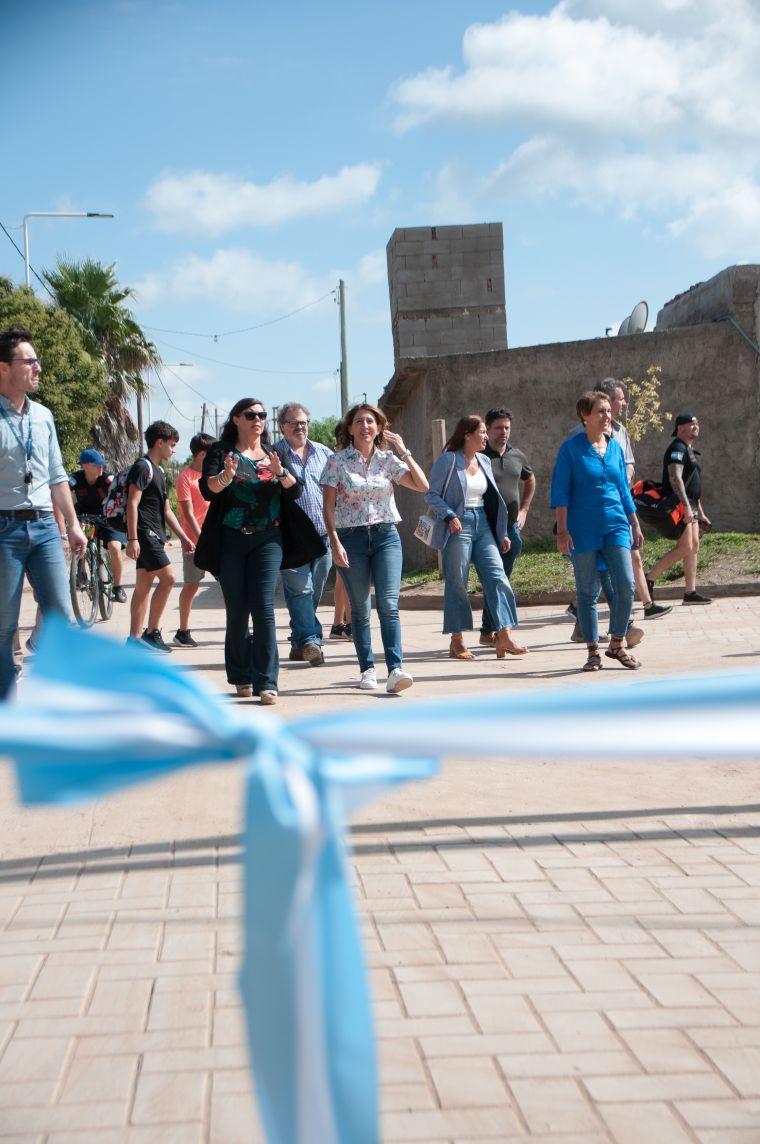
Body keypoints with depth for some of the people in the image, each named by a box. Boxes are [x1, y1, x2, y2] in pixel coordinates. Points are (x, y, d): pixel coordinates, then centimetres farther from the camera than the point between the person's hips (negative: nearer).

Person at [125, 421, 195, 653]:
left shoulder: (159, 472, 20)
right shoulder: (142, 467, -9)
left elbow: (166, 511, 22)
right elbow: (132, 503, -16)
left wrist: (184, 537, 18)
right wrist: (132, 538, -21)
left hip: (154, 535, 10)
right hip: (144, 533, -10)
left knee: (144, 586, 8)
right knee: (168, 577, -15)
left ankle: (135, 638, 11)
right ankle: (151, 632, -10)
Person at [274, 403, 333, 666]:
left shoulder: (324, 453, 14)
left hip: (322, 536, 5)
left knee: (314, 593, 8)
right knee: (299, 589, -13)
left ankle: (299, 643, 18)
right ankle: (310, 640, -18)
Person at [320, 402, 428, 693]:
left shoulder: (388, 460, 7)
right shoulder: (338, 461, 1)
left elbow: (422, 486, 1)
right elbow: (328, 506, -2)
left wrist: (404, 451, 0)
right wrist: (335, 543, -11)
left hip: (386, 535, 1)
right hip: (351, 538, -1)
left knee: (389, 604, -12)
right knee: (360, 609, 4)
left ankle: (395, 670, -19)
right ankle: (368, 670, 14)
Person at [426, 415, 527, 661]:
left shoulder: (484, 461, 14)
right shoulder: (448, 460, -5)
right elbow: (431, 494, -6)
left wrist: (502, 533, 16)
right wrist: (450, 516, -21)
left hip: (482, 524, 6)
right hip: (458, 526, -6)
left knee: (497, 576, -6)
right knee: (457, 583, -1)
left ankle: (504, 636, -8)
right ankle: (456, 642, 7)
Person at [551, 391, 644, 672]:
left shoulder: (615, 447, 11)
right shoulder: (571, 448, -3)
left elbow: (624, 489, 17)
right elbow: (560, 491, -5)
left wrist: (635, 525, 16)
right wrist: (562, 530, -11)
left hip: (616, 525, 4)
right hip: (583, 529, -4)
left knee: (626, 585, -8)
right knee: (587, 591, 2)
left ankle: (616, 644, 8)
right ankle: (593, 651, 12)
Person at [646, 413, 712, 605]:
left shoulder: (689, 451, 22)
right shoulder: (677, 448, -11)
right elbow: (675, 478, -23)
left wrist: (700, 512, 26)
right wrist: (686, 506, -30)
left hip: (689, 507, 10)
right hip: (679, 505, -10)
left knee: (694, 546, 6)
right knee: (685, 548, -13)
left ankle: (690, 592, 8)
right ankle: (650, 578, -6)